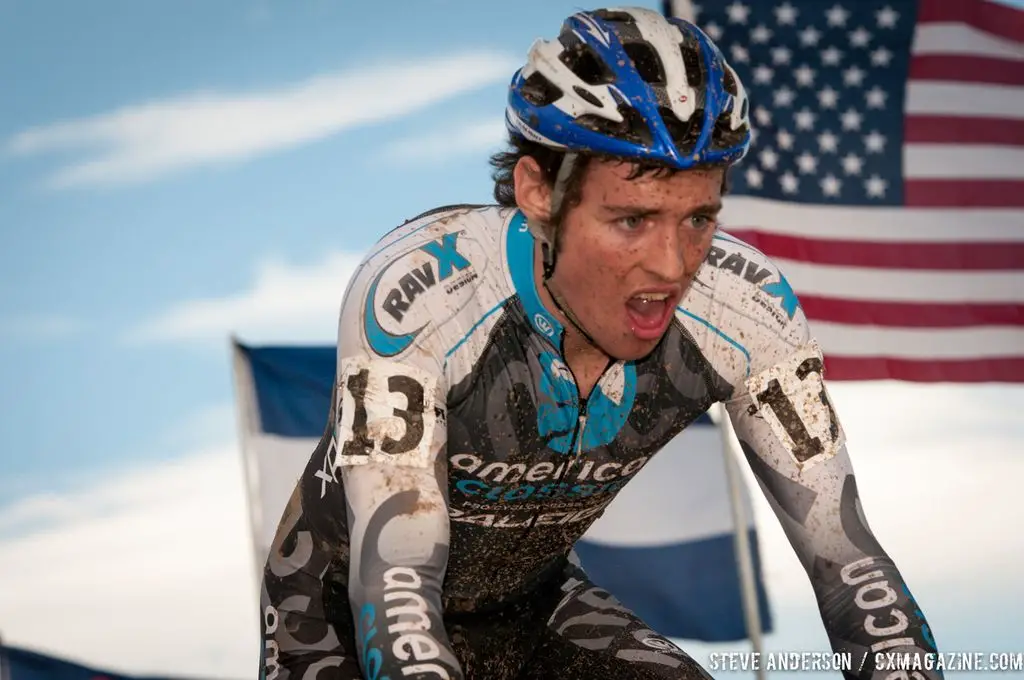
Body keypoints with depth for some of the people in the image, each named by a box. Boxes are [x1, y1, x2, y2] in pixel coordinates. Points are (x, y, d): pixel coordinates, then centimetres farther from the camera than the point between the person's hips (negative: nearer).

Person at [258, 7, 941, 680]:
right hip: (346, 620, -3)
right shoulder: (414, 294, -34)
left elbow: (847, 557, -18)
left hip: (531, 605, 3)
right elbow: (393, 589, -38)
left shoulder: (745, 308, -22)